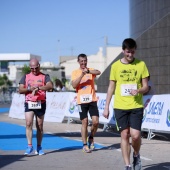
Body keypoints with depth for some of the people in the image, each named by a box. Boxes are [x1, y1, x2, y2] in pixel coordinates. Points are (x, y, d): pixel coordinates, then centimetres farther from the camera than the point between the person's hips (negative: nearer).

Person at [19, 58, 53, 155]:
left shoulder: (44, 77, 5)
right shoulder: (26, 77, 12)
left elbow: (50, 86, -13)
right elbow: (20, 90, 4)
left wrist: (38, 88, -26)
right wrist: (30, 89, -13)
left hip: (41, 103, -1)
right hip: (29, 103, 1)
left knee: (40, 126, 5)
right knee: (28, 124, -14)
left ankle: (39, 147, 13)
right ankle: (30, 146, -14)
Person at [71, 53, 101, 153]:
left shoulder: (91, 70, 8)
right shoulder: (75, 72, 6)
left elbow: (98, 72, -16)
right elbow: (74, 85, -8)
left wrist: (88, 71, -33)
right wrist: (82, 74, -18)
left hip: (92, 100, 1)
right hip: (82, 101, -1)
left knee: (95, 121, -7)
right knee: (85, 122, -1)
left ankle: (91, 138, 19)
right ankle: (85, 144, 8)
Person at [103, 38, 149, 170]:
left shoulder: (141, 64, 1)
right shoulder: (116, 66, 3)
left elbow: (146, 87, 4)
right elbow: (111, 87, 9)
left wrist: (138, 91, -18)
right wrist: (106, 107, 7)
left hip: (136, 106, -1)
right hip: (120, 106, 1)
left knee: (135, 135, -10)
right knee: (124, 135, 2)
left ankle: (136, 155, 21)